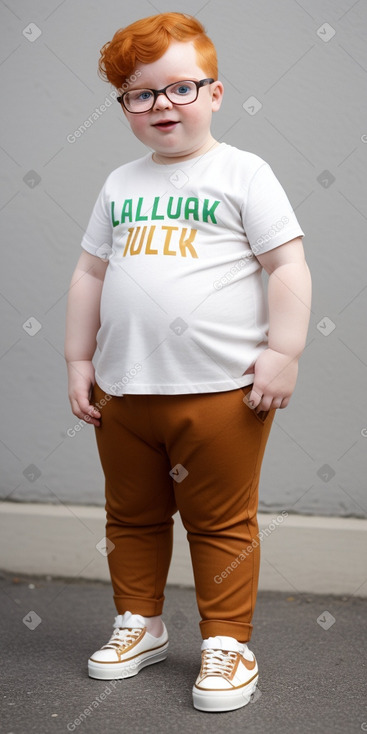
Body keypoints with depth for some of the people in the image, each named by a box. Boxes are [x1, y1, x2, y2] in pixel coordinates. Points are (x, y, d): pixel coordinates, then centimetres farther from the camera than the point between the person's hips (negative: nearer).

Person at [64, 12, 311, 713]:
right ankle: (140, 623, 35)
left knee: (221, 523, 5)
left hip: (222, 389, -5)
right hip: (125, 390, 5)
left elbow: (289, 266, -6)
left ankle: (226, 642, 20)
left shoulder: (242, 172, -3)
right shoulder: (119, 185, 11)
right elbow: (91, 273, 15)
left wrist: (283, 352, -12)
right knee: (133, 518, 17)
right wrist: (79, 359, 11)